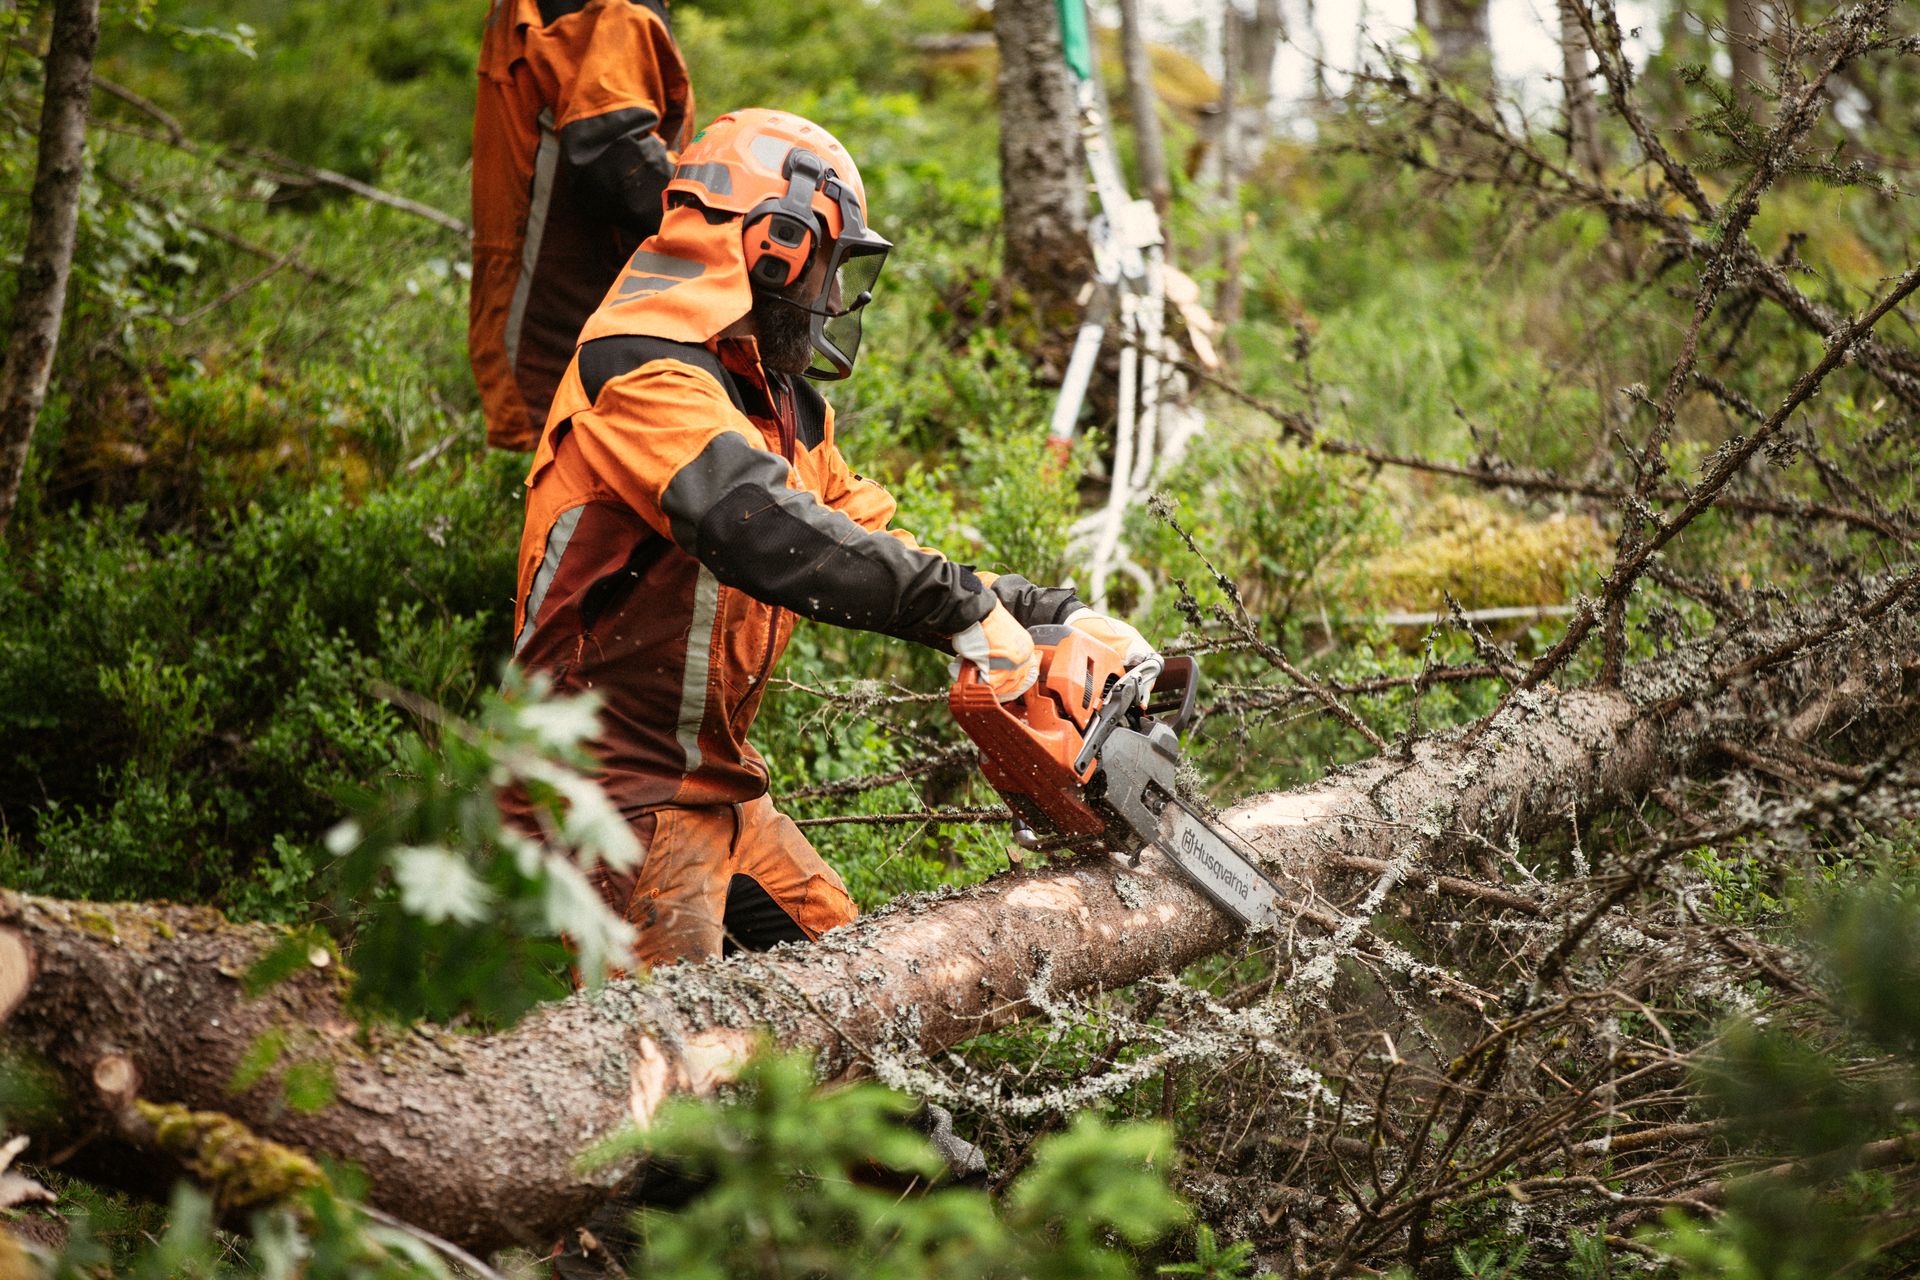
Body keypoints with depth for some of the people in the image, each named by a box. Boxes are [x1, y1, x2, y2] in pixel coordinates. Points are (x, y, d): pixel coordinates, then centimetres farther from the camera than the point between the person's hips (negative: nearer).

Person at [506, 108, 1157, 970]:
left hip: (717, 790, 10)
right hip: (619, 795, -10)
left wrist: (1057, 616, 4)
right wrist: (965, 609, -30)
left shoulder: (781, 403, 14)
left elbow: (878, 543, 15)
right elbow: (769, 535, -34)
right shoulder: (645, 376, -19)